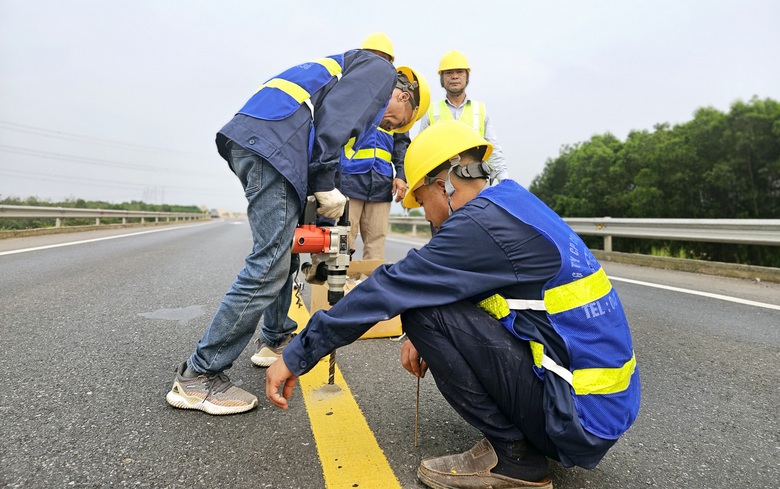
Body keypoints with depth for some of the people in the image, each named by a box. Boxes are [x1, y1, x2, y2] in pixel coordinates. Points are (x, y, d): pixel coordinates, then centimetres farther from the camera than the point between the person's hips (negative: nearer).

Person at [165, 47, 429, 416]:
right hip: (274, 145, -11)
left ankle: (277, 340, 33)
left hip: (248, 139, 11)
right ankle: (198, 376, -6)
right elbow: (334, 116, -10)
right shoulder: (381, 71, 11)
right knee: (269, 266, -12)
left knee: (285, 251, 19)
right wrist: (326, 186, -11)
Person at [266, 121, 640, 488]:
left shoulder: (482, 224, -19)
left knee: (423, 310, -15)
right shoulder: (517, 206, 9)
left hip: (581, 414, -9)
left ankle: (511, 454, -3)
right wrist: (427, 338, 5)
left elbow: (388, 290, -18)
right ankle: (524, 435, 13)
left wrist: (297, 356, -10)